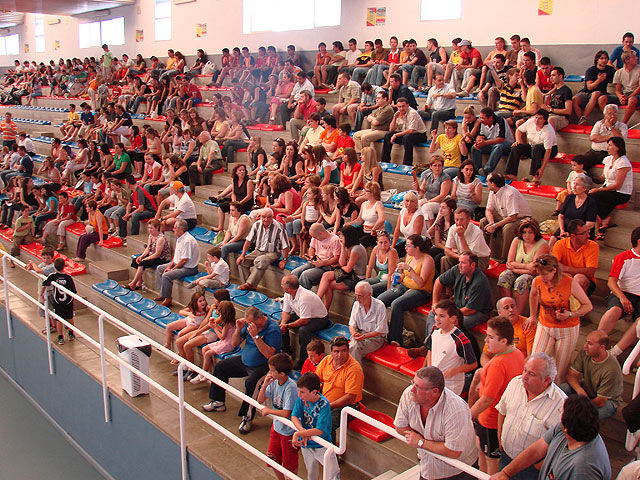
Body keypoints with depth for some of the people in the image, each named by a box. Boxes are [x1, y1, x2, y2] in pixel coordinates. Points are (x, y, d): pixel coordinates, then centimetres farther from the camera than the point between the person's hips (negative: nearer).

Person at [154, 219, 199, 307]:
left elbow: (184, 260, -24)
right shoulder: (179, 238, 7)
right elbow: (176, 255, 15)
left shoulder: (188, 241, -25)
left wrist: (172, 269, -14)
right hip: (178, 264, 11)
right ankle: (162, 294, 16)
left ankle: (168, 299, -10)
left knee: (166, 275, -26)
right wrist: (169, 266, 3)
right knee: (159, 268, 16)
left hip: (188, 268, -11)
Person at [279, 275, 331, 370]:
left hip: (320, 319, -9)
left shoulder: (304, 298, -35)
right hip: (301, 315, 9)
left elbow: (304, 321, -33)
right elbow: (286, 312, 1)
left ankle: (303, 361, -20)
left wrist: (287, 326, -28)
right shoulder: (288, 294, -8)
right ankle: (285, 348, 14)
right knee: (282, 321, -3)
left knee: (303, 330, -35)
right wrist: (283, 323, -19)